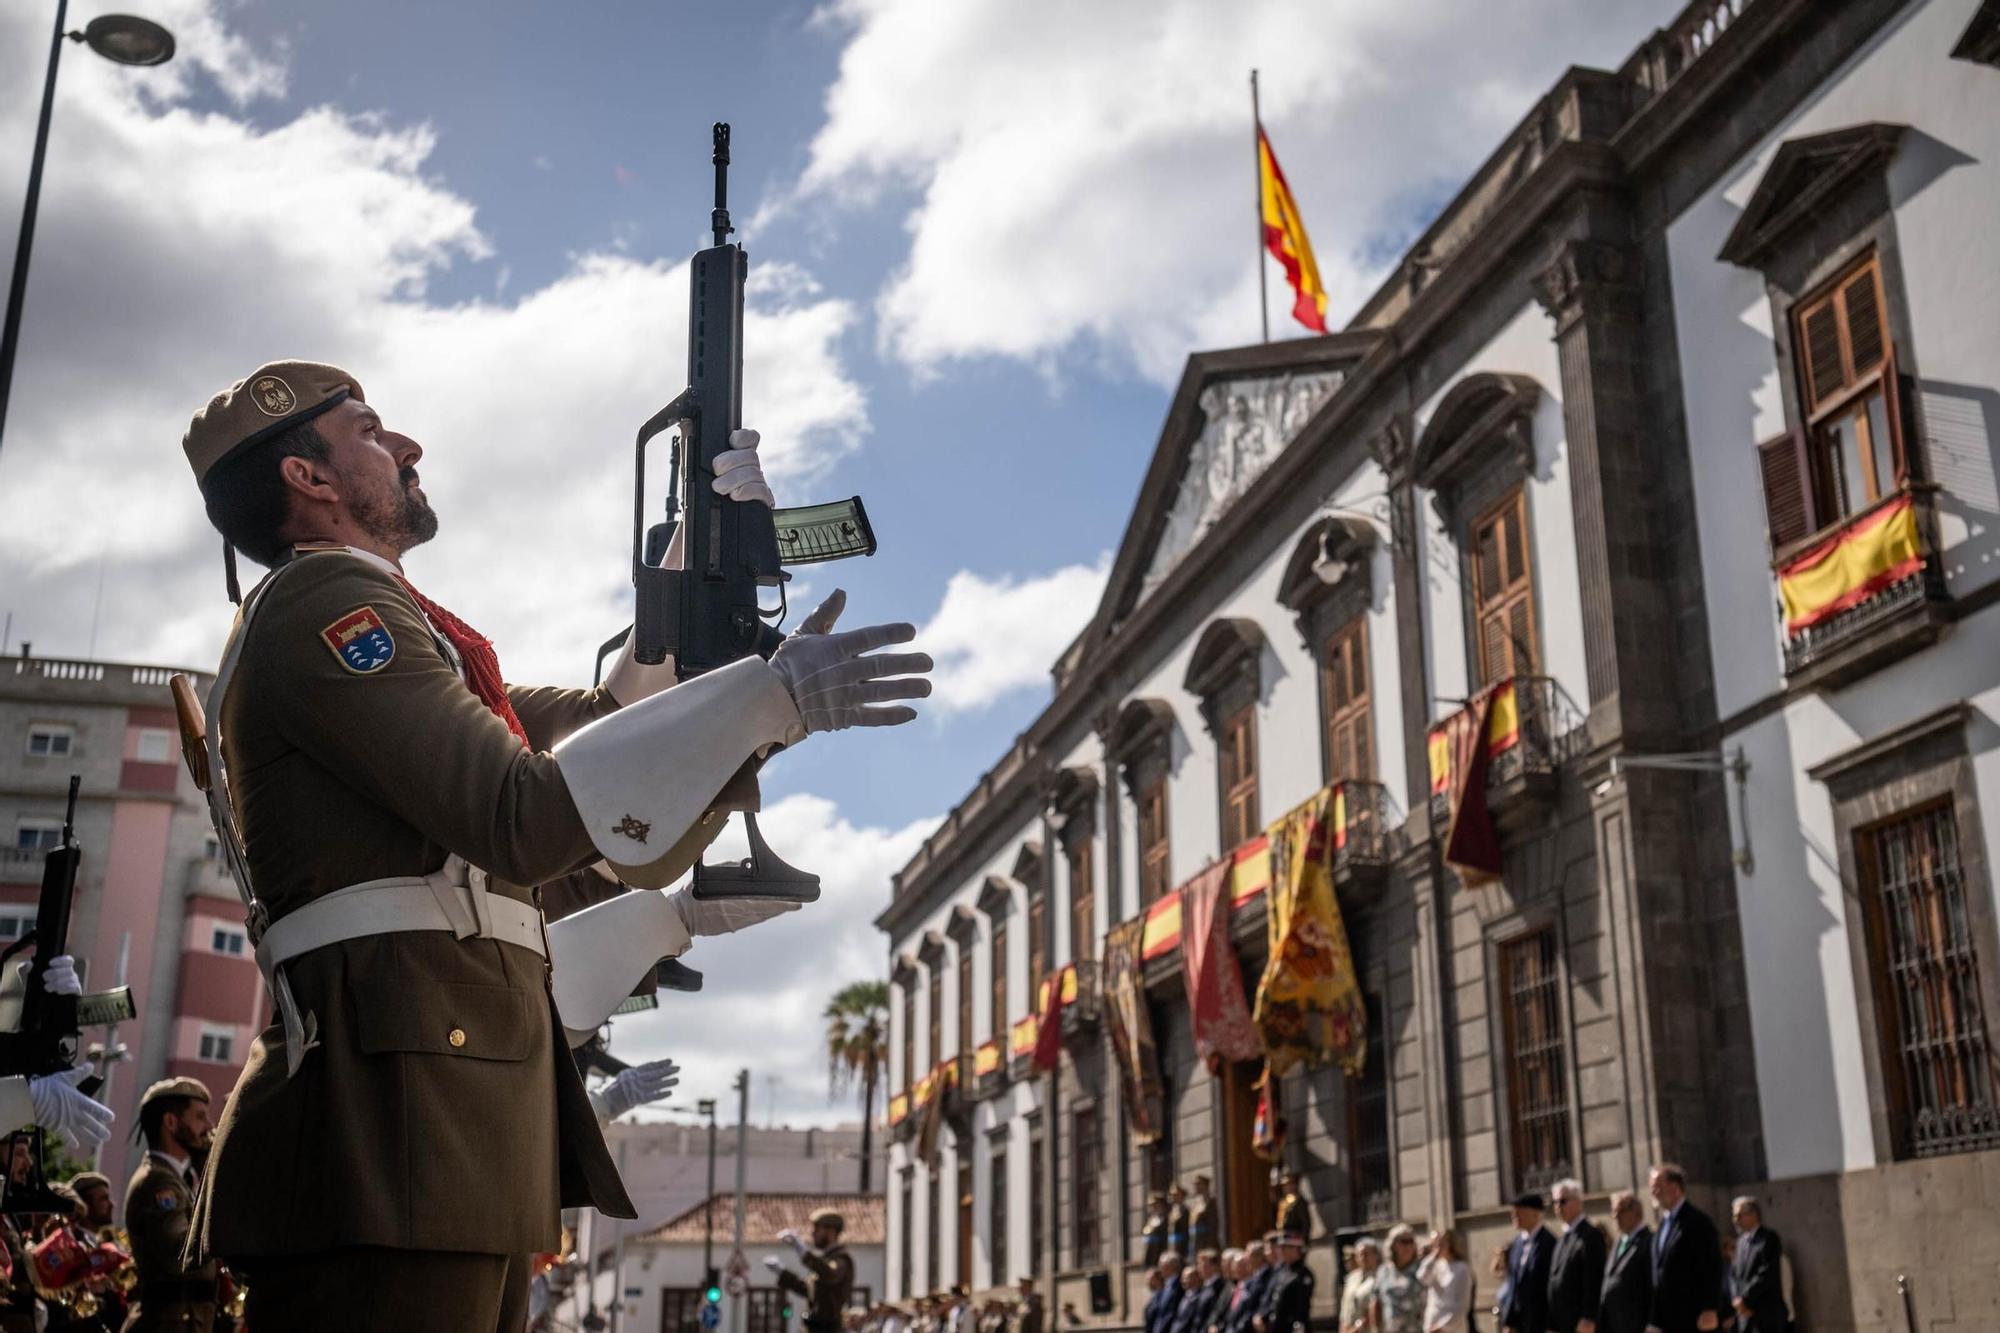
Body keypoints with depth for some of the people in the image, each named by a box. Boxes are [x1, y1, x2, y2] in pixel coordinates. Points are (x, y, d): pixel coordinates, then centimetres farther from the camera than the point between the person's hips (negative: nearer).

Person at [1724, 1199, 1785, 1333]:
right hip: (1745, 1313, 7)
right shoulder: (1742, 1240, 15)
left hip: (1767, 1313, -7)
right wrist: (1736, 1298, -5)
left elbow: (1767, 1273, -16)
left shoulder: (1769, 1238, -8)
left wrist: (1744, 1298, -16)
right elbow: (1734, 1273, 12)